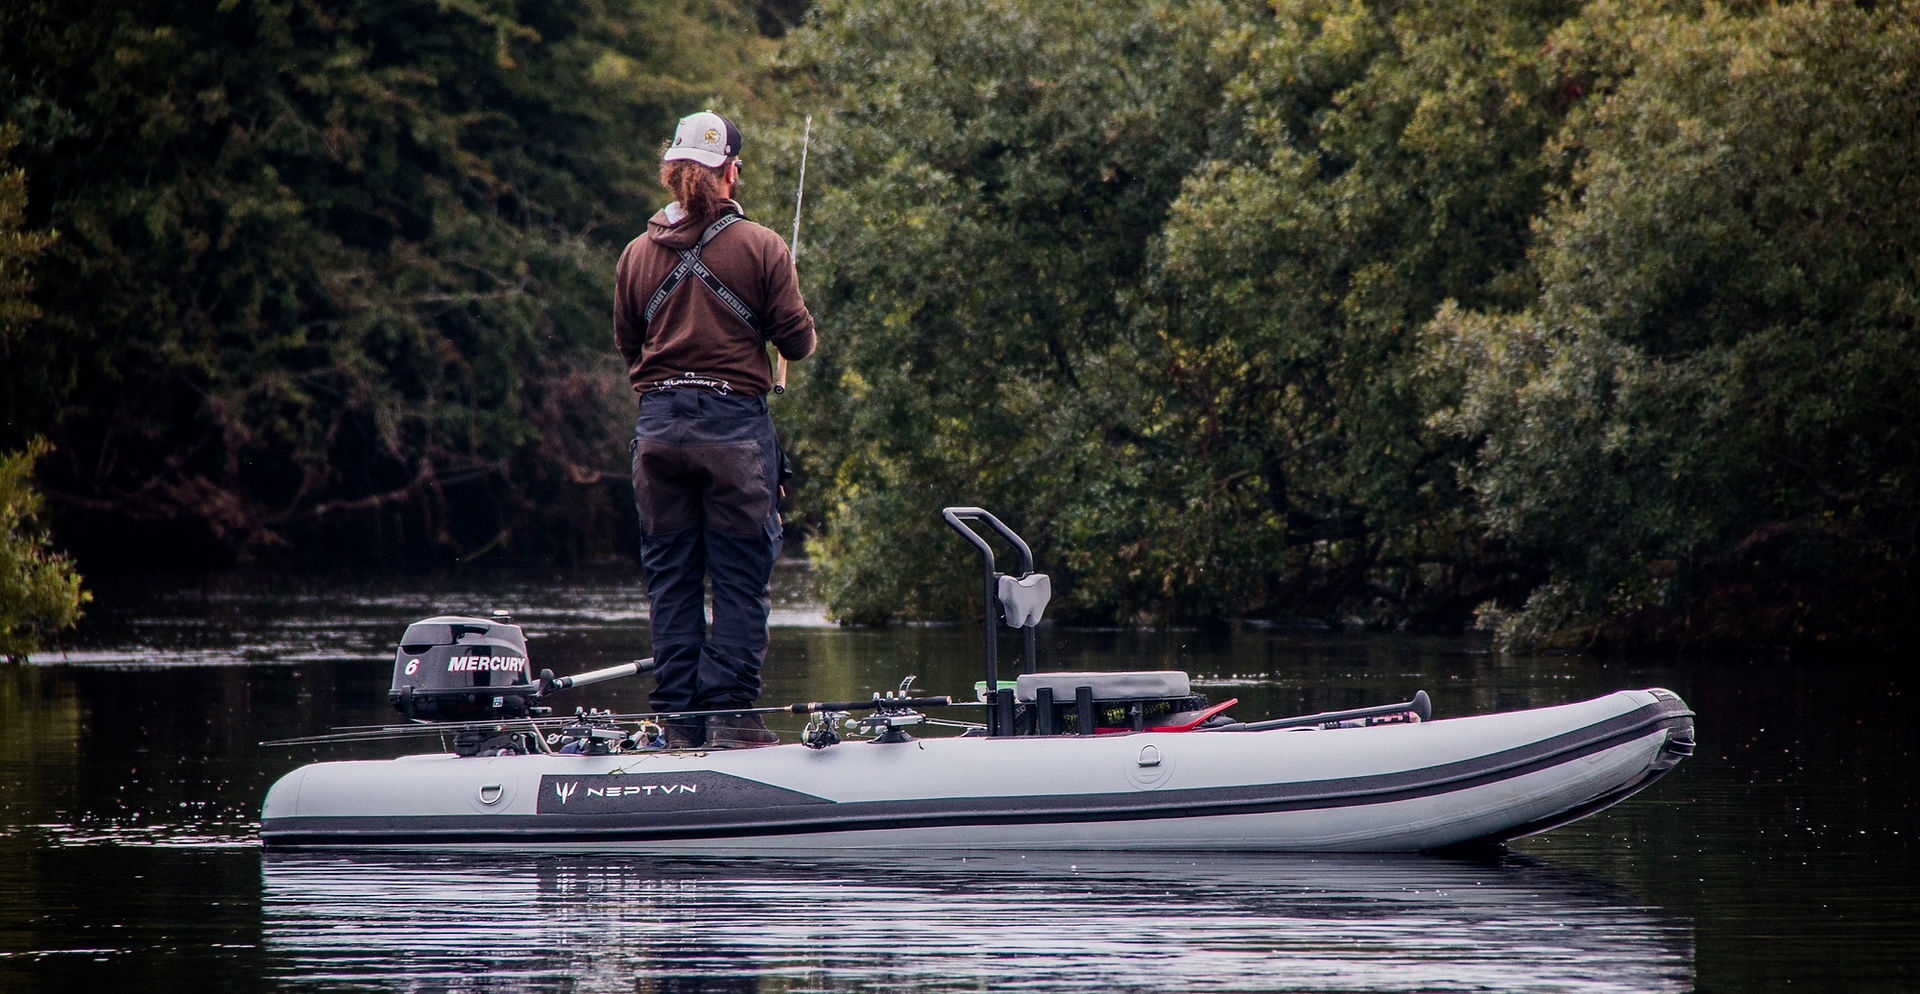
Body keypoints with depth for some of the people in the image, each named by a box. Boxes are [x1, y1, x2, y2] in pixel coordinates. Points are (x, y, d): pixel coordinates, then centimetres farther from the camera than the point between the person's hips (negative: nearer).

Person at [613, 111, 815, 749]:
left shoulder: (637, 254, 5)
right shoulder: (760, 247, -6)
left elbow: (627, 347, 13)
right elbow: (798, 342, -4)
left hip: (658, 426, 3)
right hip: (735, 424, -3)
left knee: (670, 579, 7)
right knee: (739, 579, 1)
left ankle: (679, 722, 6)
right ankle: (732, 719, -4)